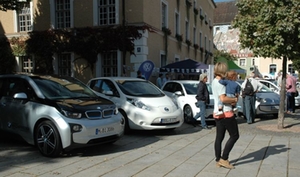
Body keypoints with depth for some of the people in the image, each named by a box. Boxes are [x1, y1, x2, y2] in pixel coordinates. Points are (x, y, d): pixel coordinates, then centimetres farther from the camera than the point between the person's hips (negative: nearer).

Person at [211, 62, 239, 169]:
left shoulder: (214, 82, 15)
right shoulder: (220, 83, -16)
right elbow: (223, 99, -25)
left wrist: (231, 100, 6)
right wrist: (234, 99, -9)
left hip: (217, 113, 9)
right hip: (225, 113, -9)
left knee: (219, 137, 12)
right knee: (234, 136, 0)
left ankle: (218, 160, 18)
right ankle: (223, 159, 0)